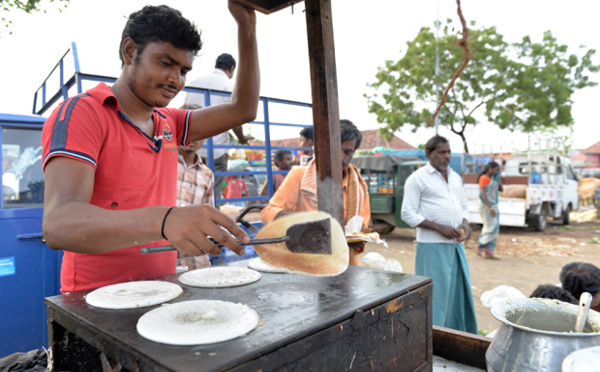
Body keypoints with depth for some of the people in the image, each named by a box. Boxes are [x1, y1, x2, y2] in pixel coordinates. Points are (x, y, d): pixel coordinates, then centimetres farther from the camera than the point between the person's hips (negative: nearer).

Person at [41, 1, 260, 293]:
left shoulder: (168, 122, 12)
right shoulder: (81, 113, -10)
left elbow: (242, 110, 10)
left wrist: (246, 25, 4)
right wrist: (163, 220, -41)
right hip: (98, 301, -6)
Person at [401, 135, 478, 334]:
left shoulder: (455, 178, 16)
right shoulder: (417, 179, -5)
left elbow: (464, 207, 23)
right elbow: (408, 214, -10)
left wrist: (465, 224, 0)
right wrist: (439, 227, -16)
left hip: (456, 245, 7)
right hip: (432, 246, -6)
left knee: (460, 292, 12)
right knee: (435, 294, -1)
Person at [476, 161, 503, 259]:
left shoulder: (492, 179, 17)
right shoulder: (484, 178, -11)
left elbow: (500, 189, 19)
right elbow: (483, 194, -19)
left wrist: (497, 176, 11)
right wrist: (490, 207, -27)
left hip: (493, 206, 9)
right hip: (486, 206, -9)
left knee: (494, 229, 4)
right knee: (491, 227, -15)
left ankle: (488, 252, 4)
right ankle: (480, 246, 0)